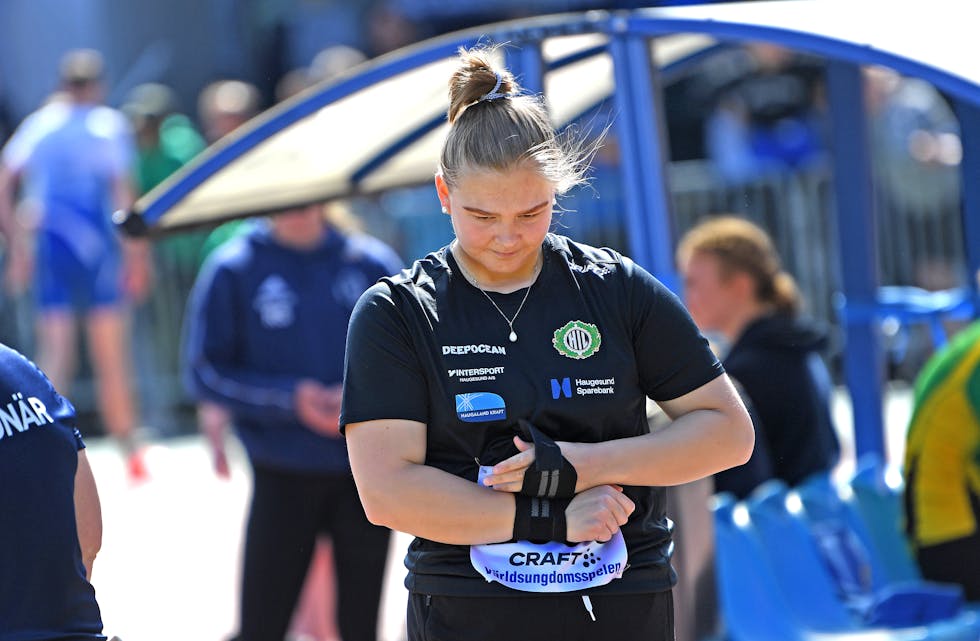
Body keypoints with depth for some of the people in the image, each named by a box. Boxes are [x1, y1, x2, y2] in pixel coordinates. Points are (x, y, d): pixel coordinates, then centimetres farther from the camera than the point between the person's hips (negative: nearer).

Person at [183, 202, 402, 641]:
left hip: (365, 472, 2)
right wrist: (290, 400, -15)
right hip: (282, 479, -2)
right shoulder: (232, 271, -2)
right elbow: (205, 373, -2)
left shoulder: (373, 264, 2)